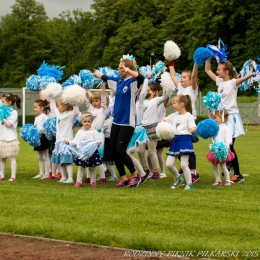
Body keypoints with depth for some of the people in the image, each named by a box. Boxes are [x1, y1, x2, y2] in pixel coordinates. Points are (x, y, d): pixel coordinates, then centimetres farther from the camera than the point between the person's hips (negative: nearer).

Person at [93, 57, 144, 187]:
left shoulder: (132, 82, -11)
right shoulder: (118, 80, 9)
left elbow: (141, 77, -35)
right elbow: (105, 77, 29)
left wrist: (127, 70, -31)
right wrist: (96, 72, 44)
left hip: (127, 122, -8)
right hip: (116, 121, 8)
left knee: (120, 151, -9)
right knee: (114, 151, 5)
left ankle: (135, 175, 10)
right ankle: (123, 178, 15)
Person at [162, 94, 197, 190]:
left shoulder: (188, 116, -6)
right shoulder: (174, 115, 15)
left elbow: (193, 128, -14)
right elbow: (164, 120, 23)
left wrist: (193, 130, -36)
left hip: (185, 140, -7)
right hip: (175, 140, 7)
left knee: (184, 165, -10)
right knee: (169, 164, 3)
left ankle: (189, 184, 3)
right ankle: (177, 178, 28)